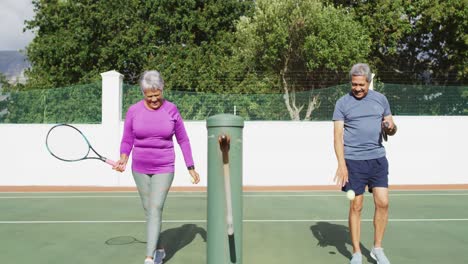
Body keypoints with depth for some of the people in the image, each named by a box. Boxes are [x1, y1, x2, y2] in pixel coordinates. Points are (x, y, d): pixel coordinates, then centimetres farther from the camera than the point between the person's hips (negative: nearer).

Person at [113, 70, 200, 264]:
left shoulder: (171, 110, -5)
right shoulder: (133, 111, -4)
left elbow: (183, 140, 3)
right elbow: (127, 141, 2)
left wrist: (191, 167, 1)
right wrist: (123, 159, -19)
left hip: (164, 169, -2)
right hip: (140, 169, 2)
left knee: (155, 209, -13)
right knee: (149, 210, 10)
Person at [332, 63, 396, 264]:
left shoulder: (381, 99, 10)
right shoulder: (342, 103, -1)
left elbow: (391, 130, 16)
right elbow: (338, 135, -6)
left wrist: (391, 127, -9)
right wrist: (341, 164, -16)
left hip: (378, 158, 3)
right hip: (353, 161, -3)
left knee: (382, 203, -1)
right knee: (356, 207, 1)